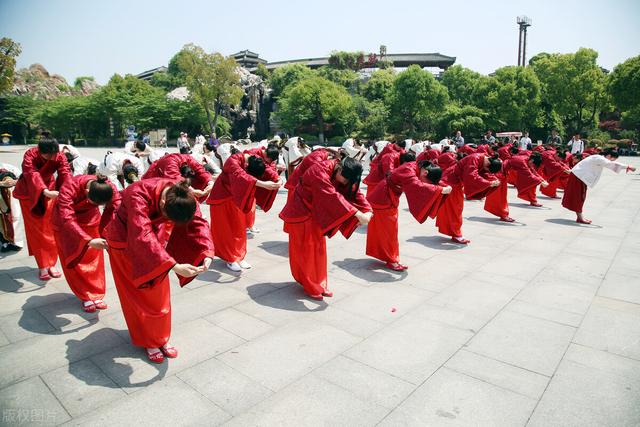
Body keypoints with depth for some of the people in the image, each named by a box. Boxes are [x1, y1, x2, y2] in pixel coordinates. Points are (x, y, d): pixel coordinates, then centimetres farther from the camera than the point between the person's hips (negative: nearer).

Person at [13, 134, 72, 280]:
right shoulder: (30, 155, -28)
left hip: (49, 192, 2)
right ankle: (43, 266, 3)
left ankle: (51, 263, 11)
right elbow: (32, 175, -43)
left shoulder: (60, 156, -20)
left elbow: (66, 173, -33)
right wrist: (46, 192, -62)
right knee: (35, 230, -2)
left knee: (50, 228, 3)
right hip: (30, 194, -2)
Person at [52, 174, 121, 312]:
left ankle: (95, 294, 19)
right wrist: (89, 241, -59)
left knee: (94, 256, 6)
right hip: (65, 221, -2)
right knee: (73, 258, 2)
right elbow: (67, 219, -48)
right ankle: (86, 296, 14)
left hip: (90, 218, 3)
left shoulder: (110, 188, -31)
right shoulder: (69, 188, -41)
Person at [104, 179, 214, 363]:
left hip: (153, 239, 5)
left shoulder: (182, 196, -25)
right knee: (139, 294, 4)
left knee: (159, 292, 11)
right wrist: (174, 266, -56)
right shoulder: (138, 194, -41)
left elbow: (198, 223, -23)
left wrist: (207, 254, -40)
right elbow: (142, 237, -49)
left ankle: (161, 338, 27)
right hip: (126, 242, -4)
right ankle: (148, 342, 22)